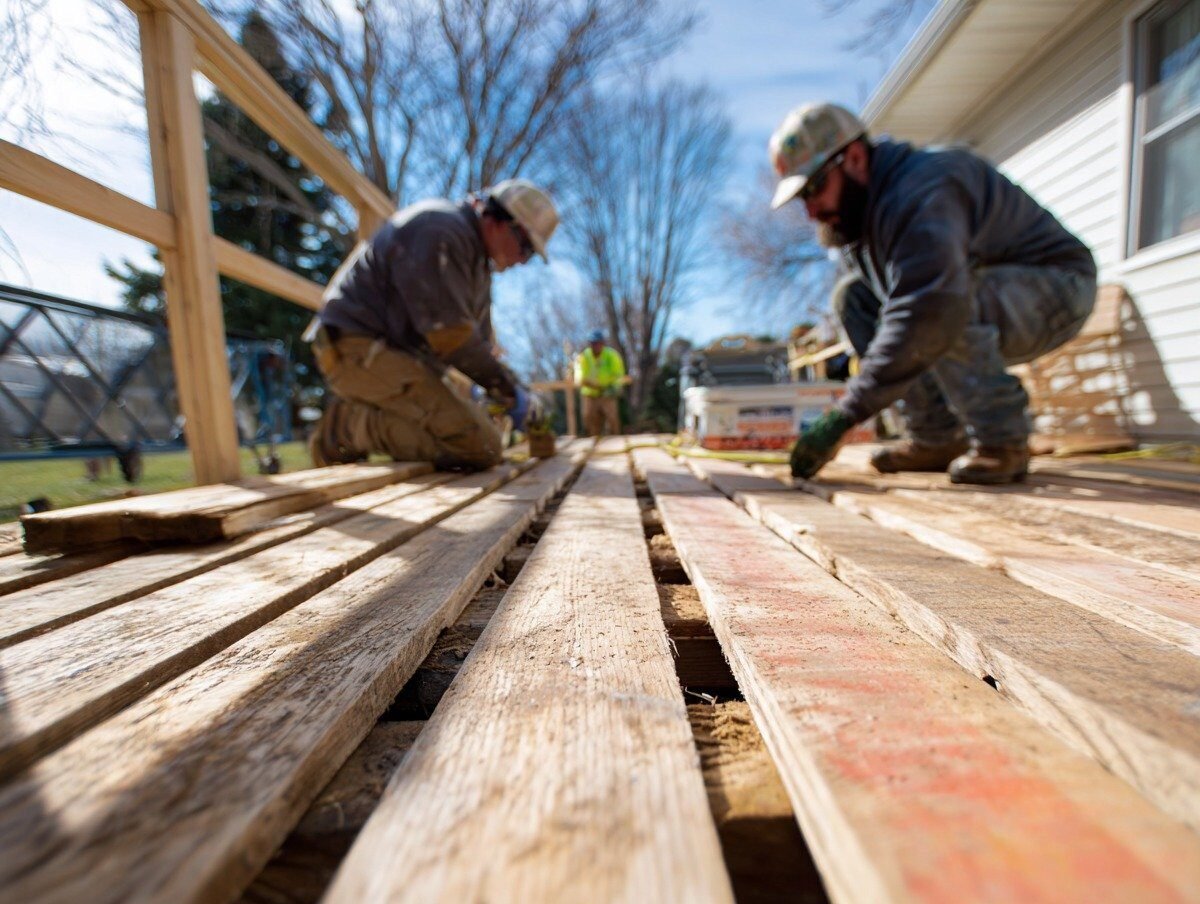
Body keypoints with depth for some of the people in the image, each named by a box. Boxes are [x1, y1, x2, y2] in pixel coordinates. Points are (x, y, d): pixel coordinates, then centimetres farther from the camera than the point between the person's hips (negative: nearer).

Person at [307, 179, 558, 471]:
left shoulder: (480, 263, 18)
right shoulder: (441, 230, -13)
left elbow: (479, 340, 19)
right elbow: (449, 333, -21)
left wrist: (511, 388, 9)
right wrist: (508, 388, -13)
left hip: (401, 354, 11)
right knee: (479, 446, -25)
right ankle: (346, 427, -11)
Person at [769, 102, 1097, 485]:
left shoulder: (919, 194, -29)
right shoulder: (860, 213, 1)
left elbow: (929, 312, -42)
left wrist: (843, 415, -44)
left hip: (1057, 285, -8)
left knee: (938, 311, -37)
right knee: (853, 296, -8)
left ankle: (1002, 442, -18)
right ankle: (936, 439, -7)